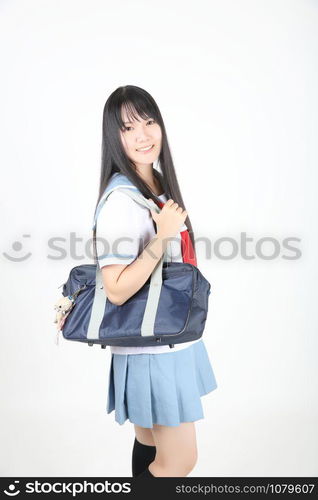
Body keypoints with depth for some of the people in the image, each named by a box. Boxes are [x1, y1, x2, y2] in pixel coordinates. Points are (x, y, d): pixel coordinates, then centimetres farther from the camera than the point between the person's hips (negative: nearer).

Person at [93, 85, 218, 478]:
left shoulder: (160, 184, 7)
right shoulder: (120, 200, -22)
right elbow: (117, 290, -25)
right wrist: (162, 236, -27)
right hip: (150, 349, -8)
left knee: (150, 441, 21)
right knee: (180, 460, 5)